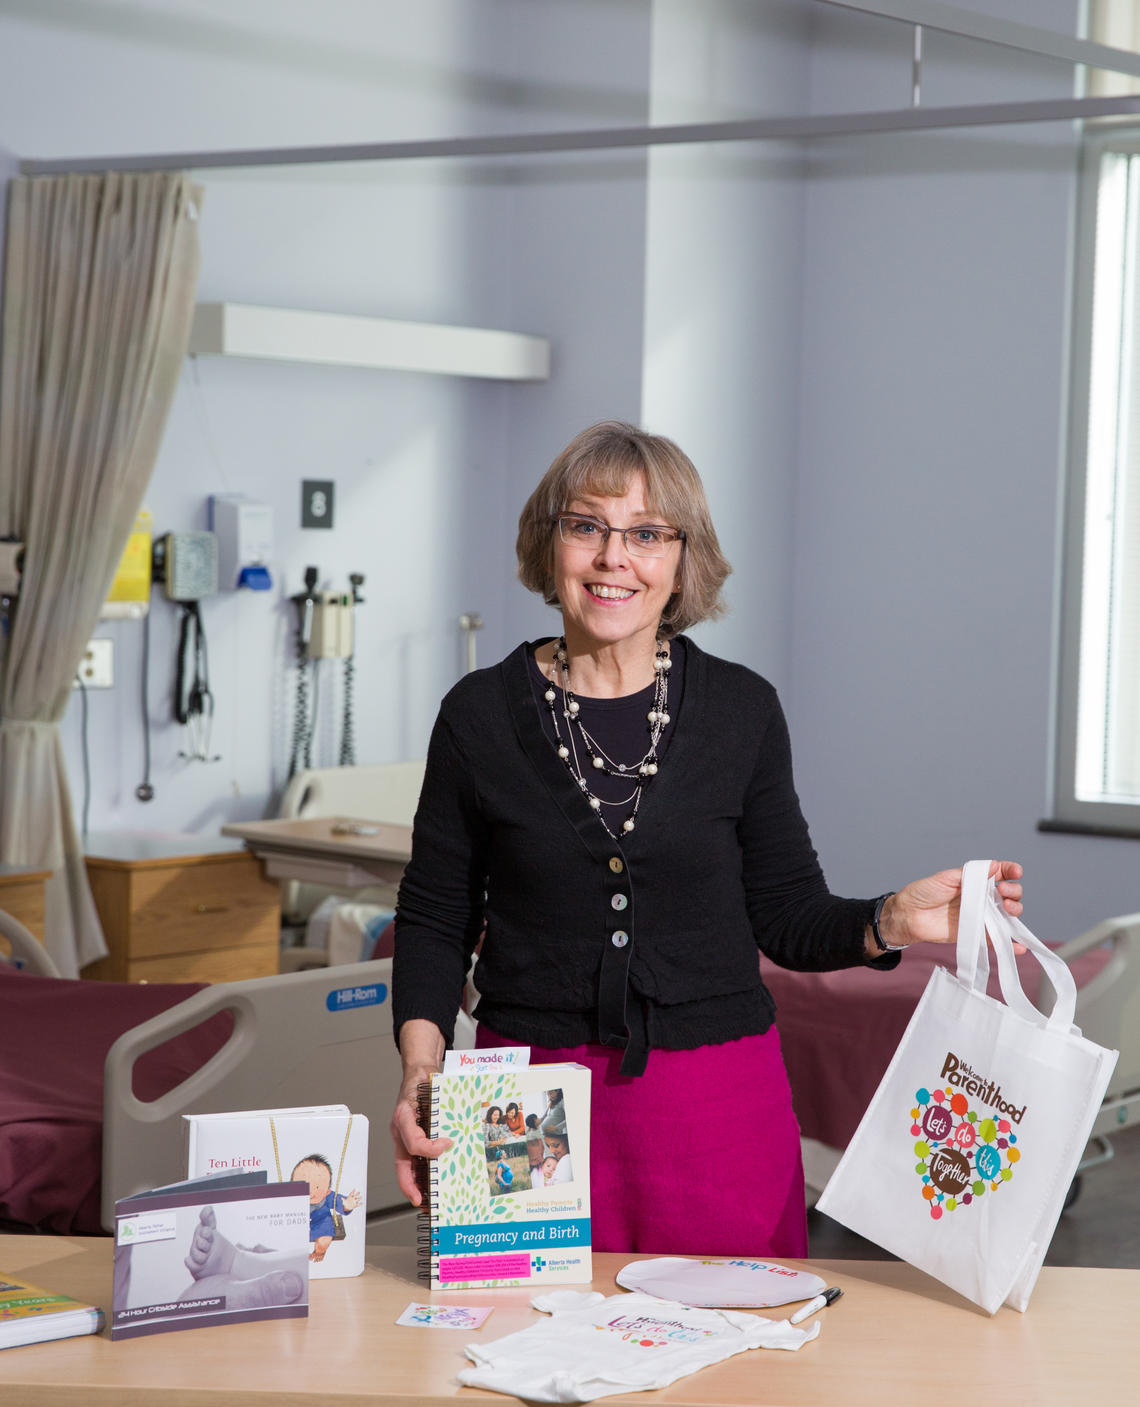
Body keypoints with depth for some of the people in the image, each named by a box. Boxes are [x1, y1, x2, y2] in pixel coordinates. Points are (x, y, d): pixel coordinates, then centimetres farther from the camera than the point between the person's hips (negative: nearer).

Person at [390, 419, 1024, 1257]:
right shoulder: (482, 714, 1)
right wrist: (422, 1067, -10)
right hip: (532, 1104, 0)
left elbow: (787, 918, 6)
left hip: (718, 1107, 1)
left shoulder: (741, 709, 2)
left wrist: (893, 922, -12)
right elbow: (436, 920, 5)